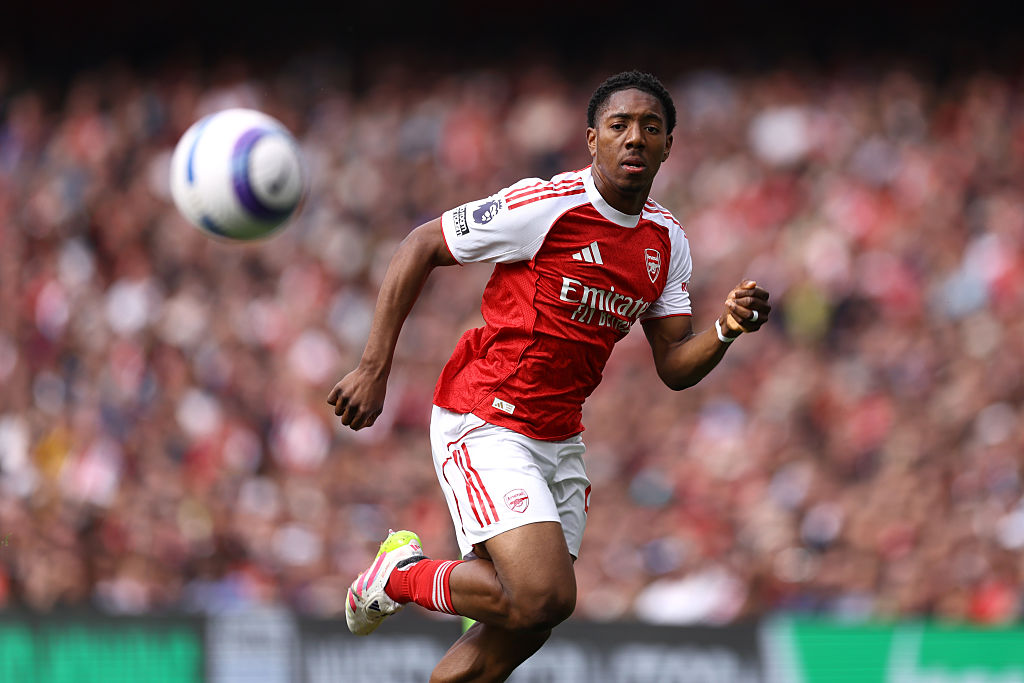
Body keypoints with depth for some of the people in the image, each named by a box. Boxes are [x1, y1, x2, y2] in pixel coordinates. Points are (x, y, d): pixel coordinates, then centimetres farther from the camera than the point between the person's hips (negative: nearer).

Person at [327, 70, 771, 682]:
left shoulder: (667, 240, 7)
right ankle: (402, 578, 2)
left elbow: (675, 367, 9)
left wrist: (728, 329, -13)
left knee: (522, 632, 2)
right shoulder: (546, 205, -15)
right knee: (544, 597, -23)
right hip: (483, 425, -7)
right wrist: (375, 369, -10)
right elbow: (420, 247, -7)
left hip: (559, 441, 7)